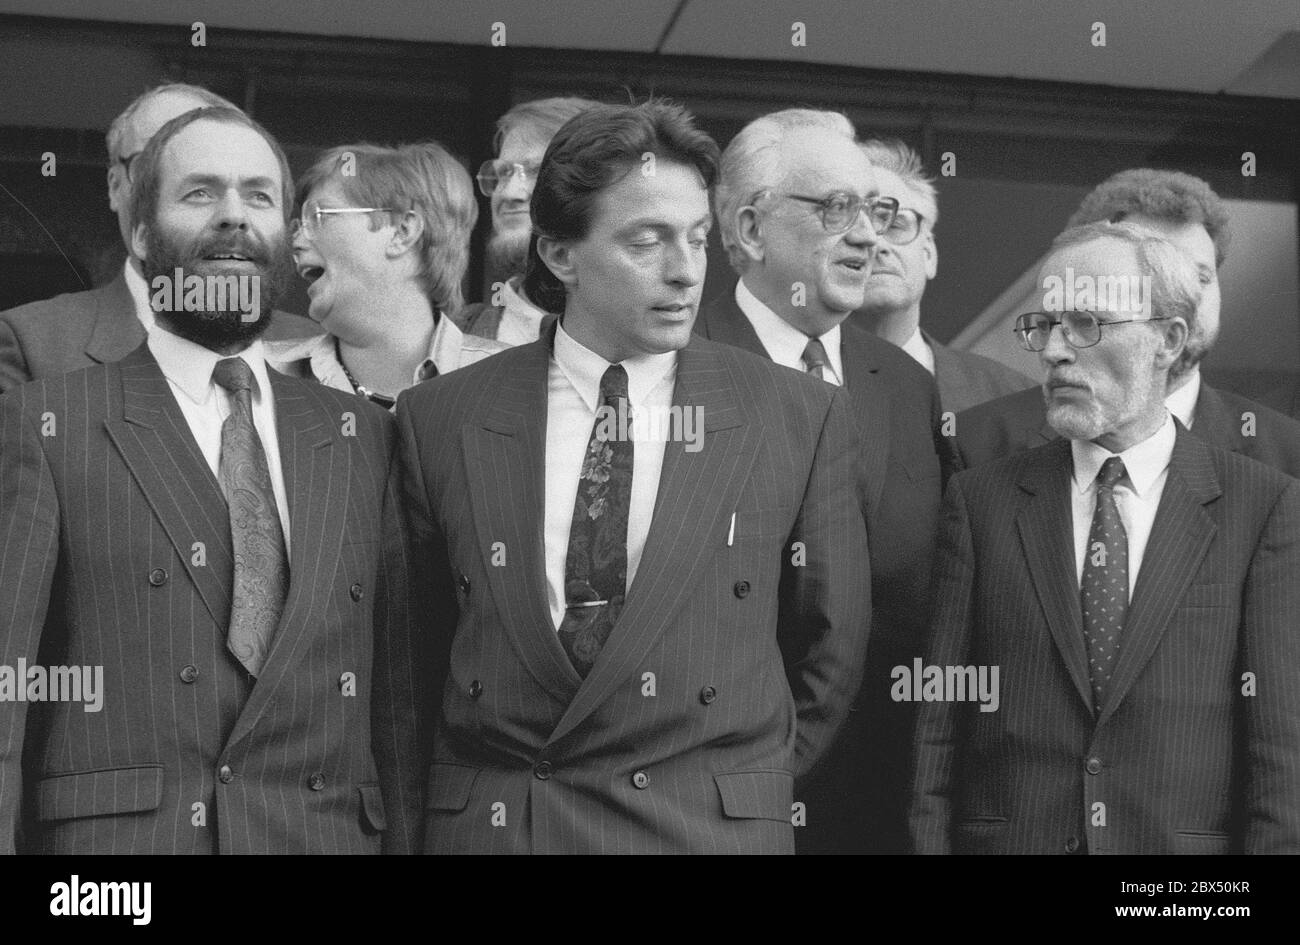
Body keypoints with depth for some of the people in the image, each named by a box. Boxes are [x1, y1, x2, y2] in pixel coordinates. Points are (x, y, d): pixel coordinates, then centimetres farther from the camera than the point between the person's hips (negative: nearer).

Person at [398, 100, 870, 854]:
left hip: (715, 823, 0)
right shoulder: (440, 418, -2)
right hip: (489, 820, 1)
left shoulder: (800, 416, -4)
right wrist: (480, 779, 6)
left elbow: (830, 646, 4)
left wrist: (760, 780, 4)